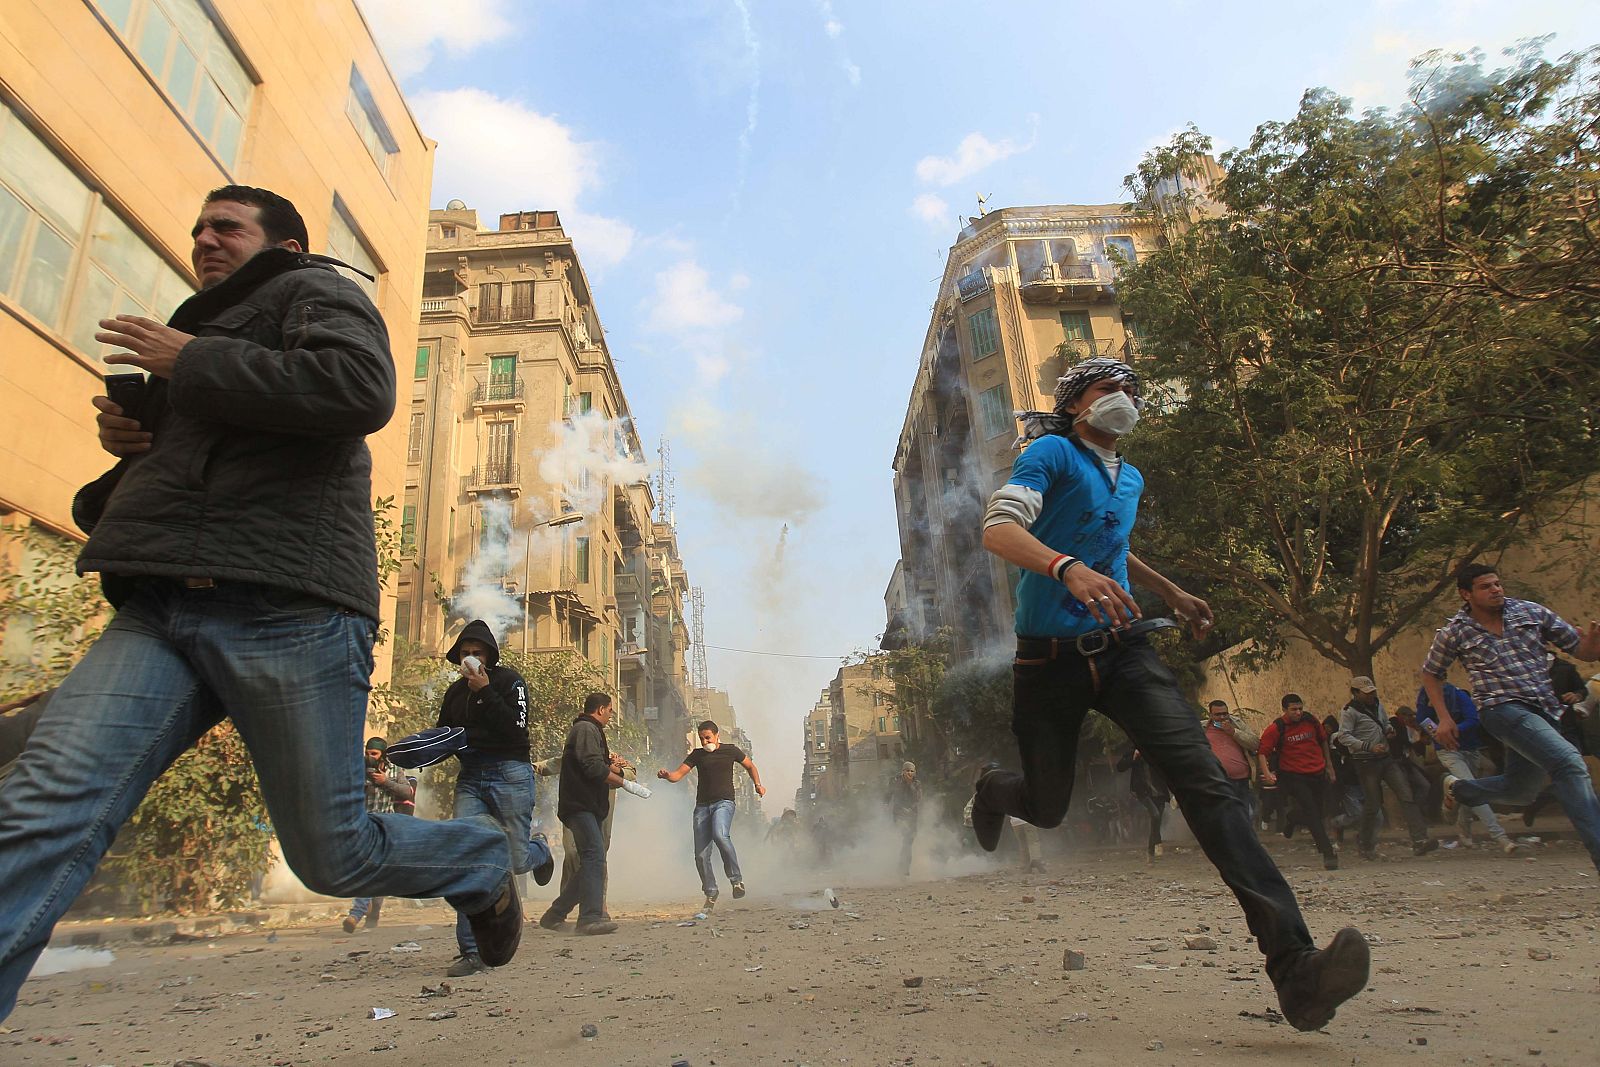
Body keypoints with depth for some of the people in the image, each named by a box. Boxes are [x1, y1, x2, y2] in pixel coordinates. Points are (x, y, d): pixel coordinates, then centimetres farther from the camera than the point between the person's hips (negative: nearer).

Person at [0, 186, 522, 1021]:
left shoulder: (313, 291, 9)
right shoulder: (196, 330, 33)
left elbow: (361, 389, -16)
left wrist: (192, 363, -6)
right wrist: (124, 450, 15)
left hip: (287, 611, -7)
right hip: (157, 612, 7)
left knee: (334, 857, 0)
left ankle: (484, 865, 27)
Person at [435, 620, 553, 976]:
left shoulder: (509, 681, -4)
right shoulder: (455, 691, 14)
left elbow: (517, 729, -17)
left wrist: (486, 692, -20)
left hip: (509, 773, -5)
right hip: (469, 777, 5)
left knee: (516, 861, -1)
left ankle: (538, 849, 38)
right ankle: (472, 950, -2)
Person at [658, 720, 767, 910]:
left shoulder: (730, 751, 6)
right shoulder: (697, 754, 11)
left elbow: (750, 766, 22)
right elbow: (678, 774, 1)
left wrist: (758, 784, 12)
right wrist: (667, 774, -20)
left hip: (724, 802, -4)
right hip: (702, 805, 4)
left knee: (720, 835, -33)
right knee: (701, 855, 0)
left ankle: (736, 879, -19)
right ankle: (711, 893, 19)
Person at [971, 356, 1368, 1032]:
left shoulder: (1130, 478, 19)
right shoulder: (1053, 453, -5)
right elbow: (998, 528, -22)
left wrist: (1174, 595, 39)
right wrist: (1067, 568, -39)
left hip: (1123, 650, 5)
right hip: (1050, 660, -5)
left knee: (1205, 780, -17)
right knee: (1047, 808, 8)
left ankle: (1292, 964, -23)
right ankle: (991, 789, 46)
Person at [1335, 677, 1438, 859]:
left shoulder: (1377, 704, 13)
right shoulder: (1349, 711, -10)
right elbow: (1343, 737, -18)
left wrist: (1389, 729, 4)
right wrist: (1369, 747, -26)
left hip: (1386, 758, 7)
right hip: (1366, 763, -7)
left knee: (1407, 796, -7)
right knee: (1372, 805, 1)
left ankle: (1419, 841, -9)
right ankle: (1367, 847, 19)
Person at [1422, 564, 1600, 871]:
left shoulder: (1531, 612, 6)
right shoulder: (1454, 632, -1)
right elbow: (1431, 674, 11)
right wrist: (1444, 718, 2)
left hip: (1546, 712, 5)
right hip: (1503, 708, -5)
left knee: (1519, 790, 16)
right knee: (1569, 762, -27)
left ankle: (1458, 789, 43)